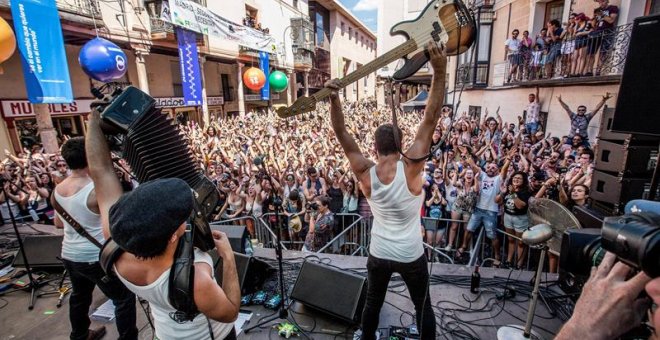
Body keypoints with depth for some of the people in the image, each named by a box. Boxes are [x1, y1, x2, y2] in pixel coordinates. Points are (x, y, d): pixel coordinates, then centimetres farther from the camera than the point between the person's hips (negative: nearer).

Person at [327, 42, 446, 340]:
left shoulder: (366, 174, -18)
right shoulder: (411, 167, -23)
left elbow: (342, 134, -18)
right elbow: (431, 118, -25)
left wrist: (334, 98, -26)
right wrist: (440, 71, -24)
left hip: (378, 254, 2)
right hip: (411, 256, -1)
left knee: (373, 303, 24)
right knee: (423, 307, 22)